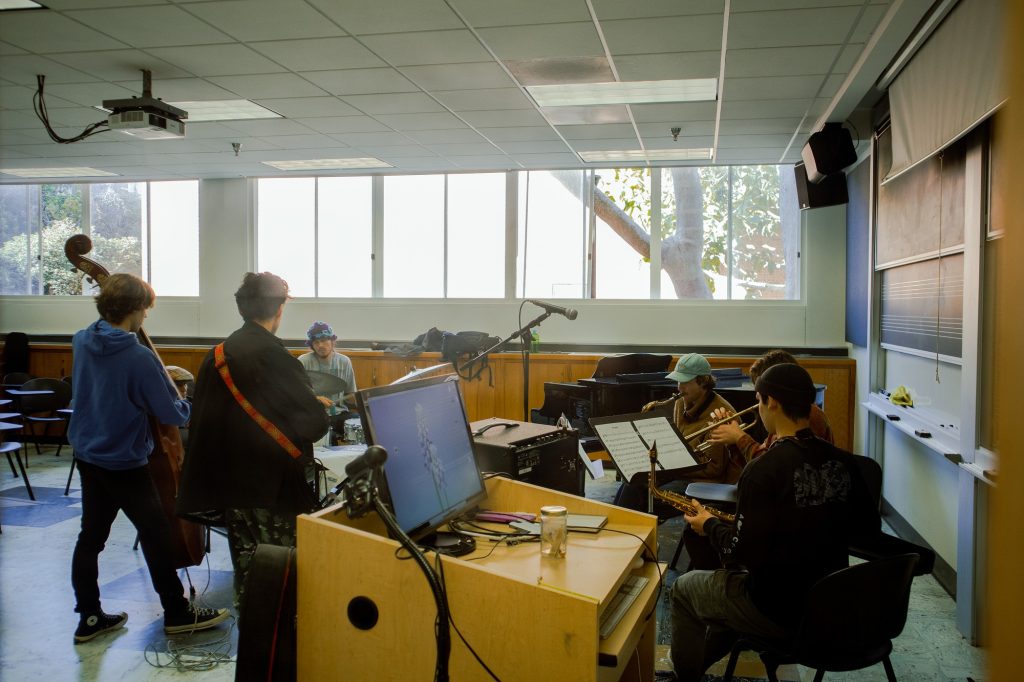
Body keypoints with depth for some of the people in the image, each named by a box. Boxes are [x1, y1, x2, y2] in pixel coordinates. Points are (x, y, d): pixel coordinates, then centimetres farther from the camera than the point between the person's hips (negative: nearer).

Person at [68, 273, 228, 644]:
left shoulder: (82, 341, -2)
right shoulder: (140, 358, -25)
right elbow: (173, 415, -17)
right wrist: (186, 403, 4)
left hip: (87, 456, 8)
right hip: (125, 463, -8)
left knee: (91, 535, 15)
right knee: (157, 535, 5)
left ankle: (89, 617, 24)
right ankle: (177, 613, 16)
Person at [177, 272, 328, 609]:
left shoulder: (217, 355, 2)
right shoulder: (276, 357, -18)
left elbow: (201, 419, 9)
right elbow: (316, 420, -16)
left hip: (230, 480, 7)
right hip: (274, 483, -7)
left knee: (246, 560, 18)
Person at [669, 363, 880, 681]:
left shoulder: (764, 470, -24)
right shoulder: (844, 461, -3)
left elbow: (745, 554, -24)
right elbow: (869, 528, 9)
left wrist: (710, 525, -6)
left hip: (779, 610, -7)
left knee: (683, 588, 17)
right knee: (731, 579, 33)